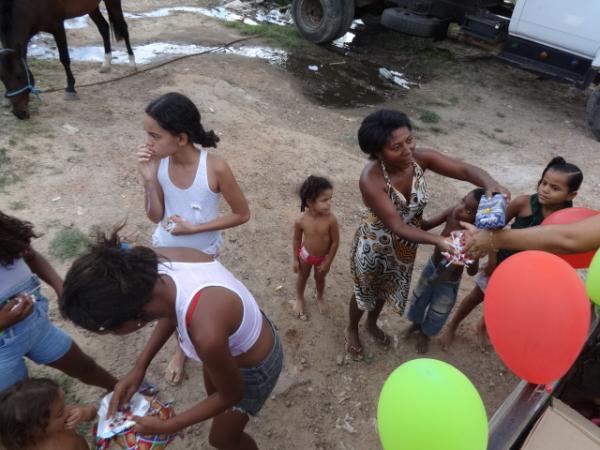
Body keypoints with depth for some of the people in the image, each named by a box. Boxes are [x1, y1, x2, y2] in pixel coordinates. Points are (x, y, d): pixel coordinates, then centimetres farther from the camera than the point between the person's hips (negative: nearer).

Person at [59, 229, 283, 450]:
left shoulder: (207, 334, -46)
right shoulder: (160, 260, -27)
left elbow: (231, 395, -22)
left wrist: (166, 427, -12)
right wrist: (140, 366, -5)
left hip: (253, 368, -5)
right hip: (241, 329, 6)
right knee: (212, 393, 35)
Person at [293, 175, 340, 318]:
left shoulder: (331, 219, -31)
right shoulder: (301, 220, -28)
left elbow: (335, 242, -18)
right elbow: (297, 239, -10)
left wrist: (328, 261, -11)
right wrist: (295, 259, -1)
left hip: (323, 257, 0)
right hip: (305, 255, 0)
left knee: (320, 278, 26)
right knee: (302, 277, 25)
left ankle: (319, 298, 57)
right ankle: (299, 299, 55)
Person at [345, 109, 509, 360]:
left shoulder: (420, 159, -23)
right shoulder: (371, 180, -36)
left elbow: (465, 170, -24)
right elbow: (396, 227, -37)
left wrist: (490, 185, -46)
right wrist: (437, 241, -50)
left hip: (404, 245, 5)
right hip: (375, 245, -5)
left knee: (387, 289, 28)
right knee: (365, 292, 21)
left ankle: (372, 324, 59)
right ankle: (352, 330, 52)